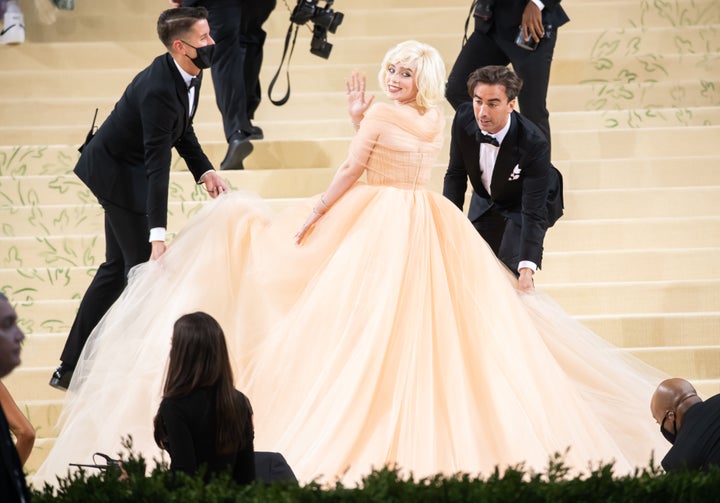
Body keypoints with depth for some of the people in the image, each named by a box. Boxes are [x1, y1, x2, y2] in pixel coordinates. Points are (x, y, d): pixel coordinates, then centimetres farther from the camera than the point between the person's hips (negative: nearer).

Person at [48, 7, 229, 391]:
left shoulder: (188, 74, -5)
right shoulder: (159, 90, -33)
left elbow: (182, 131, 9)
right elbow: (157, 165, -36)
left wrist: (205, 171, -7)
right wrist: (157, 236, -38)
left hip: (122, 170, 10)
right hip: (119, 174, -10)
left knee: (119, 266, 15)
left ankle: (70, 370, 21)